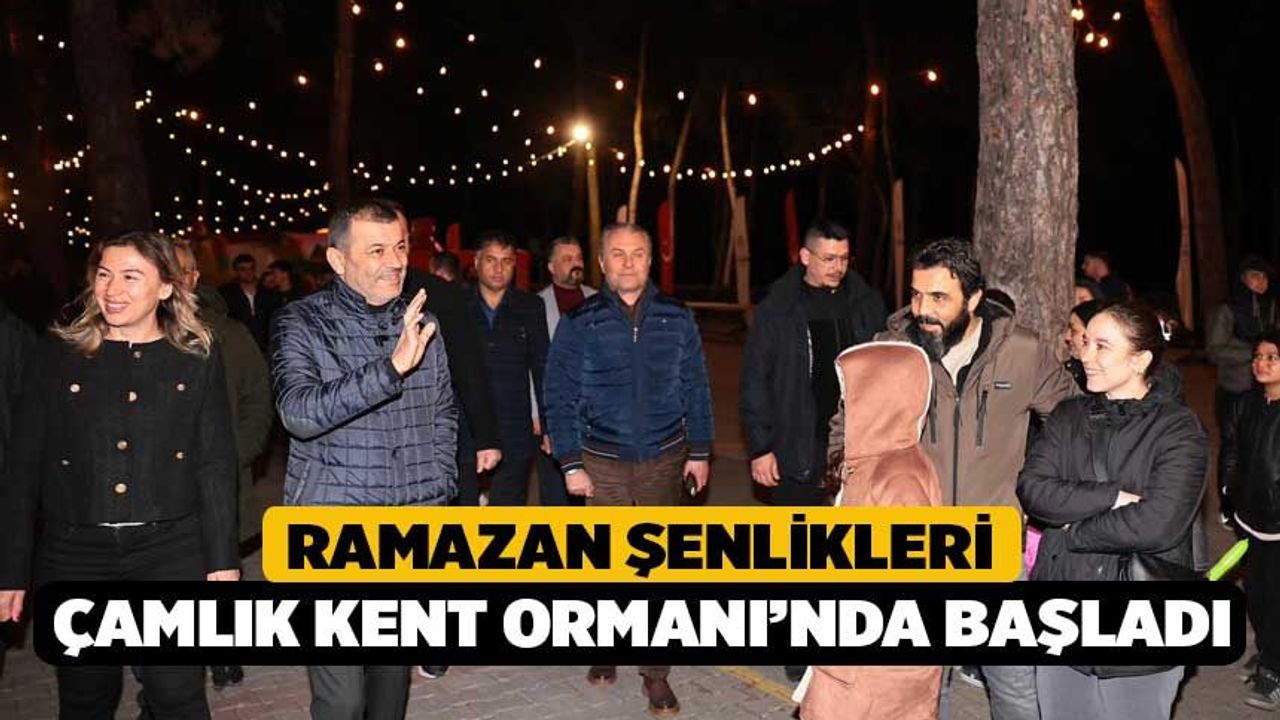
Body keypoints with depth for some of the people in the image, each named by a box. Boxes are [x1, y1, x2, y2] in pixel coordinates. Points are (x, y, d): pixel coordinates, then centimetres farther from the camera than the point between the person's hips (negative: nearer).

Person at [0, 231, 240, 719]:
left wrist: (223, 560, -2)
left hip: (171, 549, -1)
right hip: (74, 552, 2)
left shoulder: (197, 356, 2)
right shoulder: (58, 353, 3)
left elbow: (216, 465, 2)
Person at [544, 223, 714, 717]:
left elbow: (696, 389, 8)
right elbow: (560, 398, 0)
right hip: (603, 462, -1)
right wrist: (571, 464, -4)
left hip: (665, 459, 1)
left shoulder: (676, 318, 3)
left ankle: (656, 673, 14)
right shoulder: (579, 323, -1)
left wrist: (699, 452, 6)